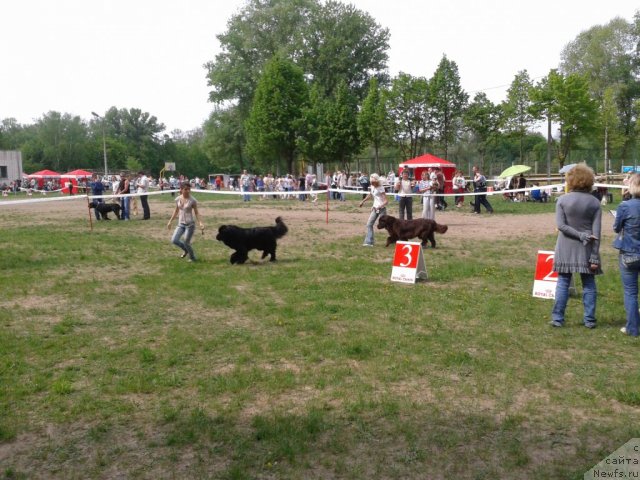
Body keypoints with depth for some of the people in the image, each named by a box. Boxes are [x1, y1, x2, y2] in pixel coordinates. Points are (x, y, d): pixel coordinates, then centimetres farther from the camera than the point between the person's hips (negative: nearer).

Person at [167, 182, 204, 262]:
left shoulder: (192, 200, -12)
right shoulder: (178, 199, -1)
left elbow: (196, 213, -4)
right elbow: (176, 211, 13)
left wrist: (200, 222, -17)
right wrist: (170, 221, 15)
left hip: (190, 224, -4)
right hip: (181, 224, 4)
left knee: (186, 243, -4)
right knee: (174, 240, -6)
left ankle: (192, 258, 22)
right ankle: (186, 250, 24)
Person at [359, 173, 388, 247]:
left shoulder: (380, 188, -17)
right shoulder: (372, 187, 4)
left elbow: (386, 201, -21)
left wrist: (379, 207, -34)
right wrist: (363, 201, 30)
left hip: (381, 209, -7)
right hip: (375, 209, 7)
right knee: (369, 224, 0)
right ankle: (369, 242, -2)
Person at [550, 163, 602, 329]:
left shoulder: (563, 200, -5)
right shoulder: (594, 202, -3)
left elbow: (561, 225, -13)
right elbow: (596, 232, -5)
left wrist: (580, 236, -10)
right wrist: (595, 256, -4)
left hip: (566, 248, 0)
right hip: (587, 249, 1)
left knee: (563, 282, 6)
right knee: (589, 284, 10)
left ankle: (557, 318, 8)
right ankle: (589, 320, 14)